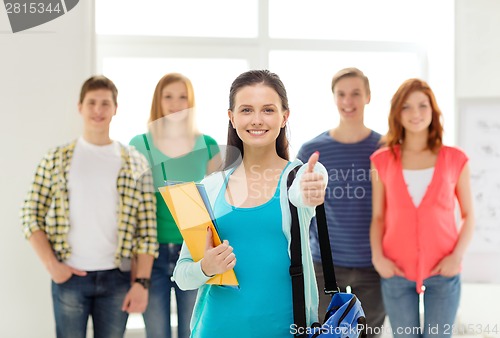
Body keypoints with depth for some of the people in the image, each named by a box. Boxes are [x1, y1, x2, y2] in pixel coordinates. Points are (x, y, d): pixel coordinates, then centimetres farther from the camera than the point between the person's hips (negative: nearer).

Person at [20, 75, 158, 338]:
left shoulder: (136, 164, 3)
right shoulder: (57, 159, 3)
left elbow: (147, 230, 0)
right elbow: (31, 215, 2)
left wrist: (141, 281, -7)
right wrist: (51, 265, -8)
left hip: (117, 278, 1)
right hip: (69, 276, 0)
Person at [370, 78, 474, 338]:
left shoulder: (455, 159, 1)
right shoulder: (382, 161, 3)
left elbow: (468, 215, 5)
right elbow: (378, 217, 6)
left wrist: (457, 257, -8)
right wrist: (377, 257, -8)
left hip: (442, 272, 0)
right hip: (397, 272, 1)